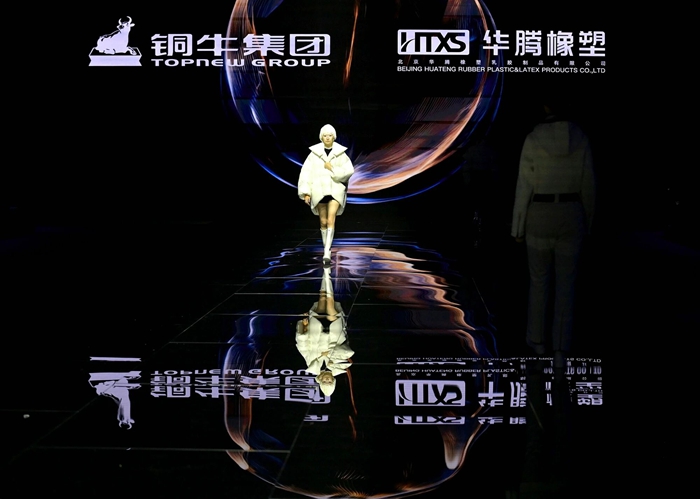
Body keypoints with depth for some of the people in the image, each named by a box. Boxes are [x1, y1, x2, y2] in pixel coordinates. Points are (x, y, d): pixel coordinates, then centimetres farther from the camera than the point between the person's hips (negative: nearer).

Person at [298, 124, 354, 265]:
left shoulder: (340, 153, 3)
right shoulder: (314, 153, 2)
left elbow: (349, 171, -1)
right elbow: (306, 173, -1)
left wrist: (332, 169, -10)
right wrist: (306, 192, -7)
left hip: (336, 190, -1)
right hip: (319, 190, 1)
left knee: (331, 220, -15)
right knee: (323, 222, 9)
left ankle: (327, 253, -20)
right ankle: (326, 249, 25)